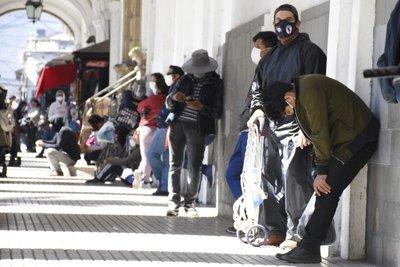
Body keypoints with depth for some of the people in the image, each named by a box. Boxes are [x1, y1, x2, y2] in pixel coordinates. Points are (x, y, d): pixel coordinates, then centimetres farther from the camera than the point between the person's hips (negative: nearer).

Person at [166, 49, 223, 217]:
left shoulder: (216, 84, 2)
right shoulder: (186, 79, 11)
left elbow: (218, 112, -4)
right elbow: (169, 103, 13)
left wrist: (201, 107, -19)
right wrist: (174, 97, -10)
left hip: (197, 129, -3)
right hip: (178, 124, 3)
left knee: (194, 168, -3)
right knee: (175, 164, -1)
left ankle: (190, 203, 11)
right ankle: (173, 202, 2)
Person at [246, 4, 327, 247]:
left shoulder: (309, 51, 1)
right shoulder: (269, 58, 23)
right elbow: (258, 88, 27)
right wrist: (258, 109, 5)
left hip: (296, 127, -7)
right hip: (272, 127, 7)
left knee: (294, 178, -12)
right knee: (271, 178, 7)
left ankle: (296, 234, -10)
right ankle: (276, 230, 15)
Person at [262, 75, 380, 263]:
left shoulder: (309, 91, -20)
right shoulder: (302, 92, 11)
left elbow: (320, 133, -19)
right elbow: (316, 134, 13)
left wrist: (322, 173, -12)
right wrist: (322, 170, 6)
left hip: (358, 139, -10)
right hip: (344, 140, 10)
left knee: (327, 192, -11)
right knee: (325, 192, 5)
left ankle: (309, 249, -9)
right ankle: (308, 247, 6)